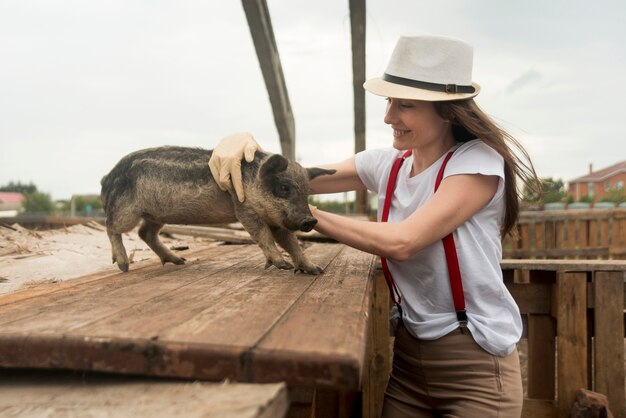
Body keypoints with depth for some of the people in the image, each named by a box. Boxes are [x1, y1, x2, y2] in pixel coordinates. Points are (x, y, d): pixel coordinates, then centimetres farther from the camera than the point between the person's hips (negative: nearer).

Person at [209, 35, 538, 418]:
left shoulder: (478, 161, -17)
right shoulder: (387, 164, 1)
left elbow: (400, 242, -27)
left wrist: (305, 214, -22)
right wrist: (245, 141, -19)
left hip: (475, 364, -5)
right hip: (408, 352, 5)